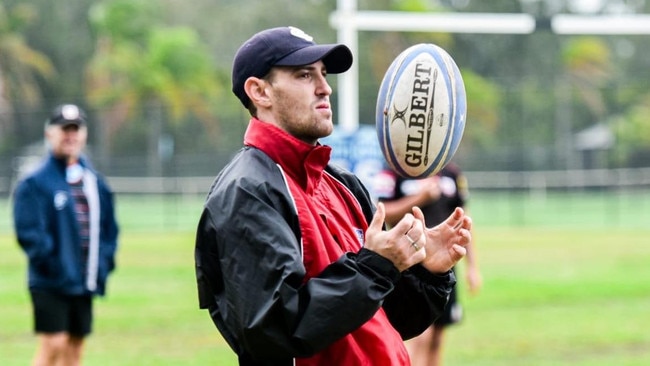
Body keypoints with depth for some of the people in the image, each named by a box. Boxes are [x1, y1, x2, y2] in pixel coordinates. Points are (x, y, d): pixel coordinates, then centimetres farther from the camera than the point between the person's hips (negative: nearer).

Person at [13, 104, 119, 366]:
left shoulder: (94, 181, 13)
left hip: (85, 282, 6)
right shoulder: (35, 182, -7)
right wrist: (49, 261, -18)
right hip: (50, 284, -6)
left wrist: (104, 262, 5)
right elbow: (28, 231, -14)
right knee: (53, 344, -13)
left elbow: (108, 227, 18)